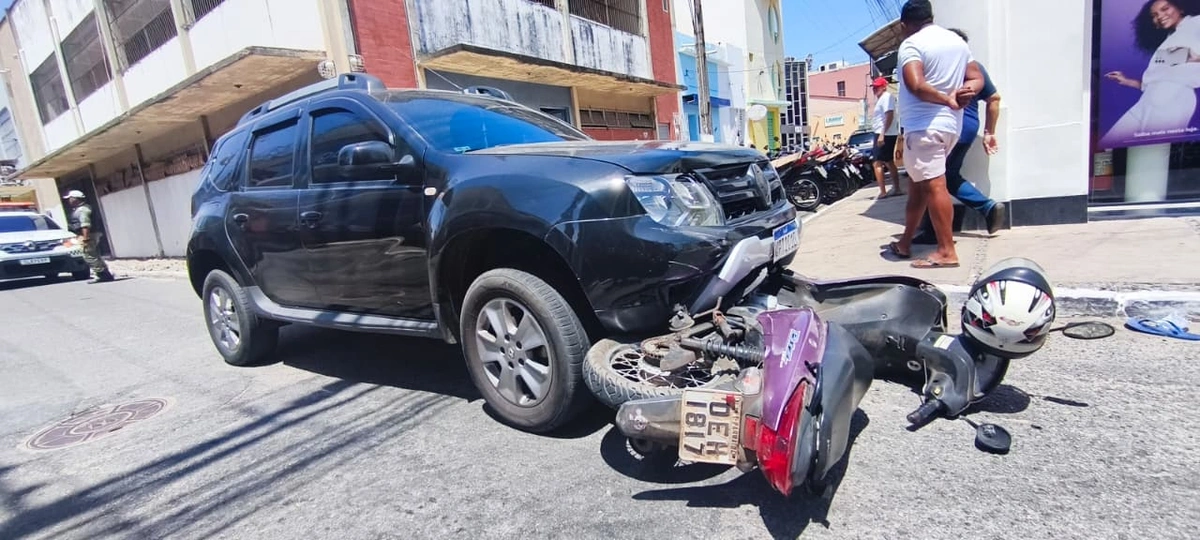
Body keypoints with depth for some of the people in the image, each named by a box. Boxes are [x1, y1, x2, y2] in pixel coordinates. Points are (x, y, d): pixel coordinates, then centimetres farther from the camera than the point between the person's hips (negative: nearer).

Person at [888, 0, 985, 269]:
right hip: (951, 125, 9)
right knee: (918, 184, 15)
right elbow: (977, 78, 16)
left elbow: (915, 85, -23)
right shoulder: (958, 41, 20)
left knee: (933, 186, -10)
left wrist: (947, 100, -15)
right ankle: (905, 243, 21)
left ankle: (947, 252, -10)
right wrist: (967, 91, -2)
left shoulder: (911, 44, -7)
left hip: (924, 126, -9)